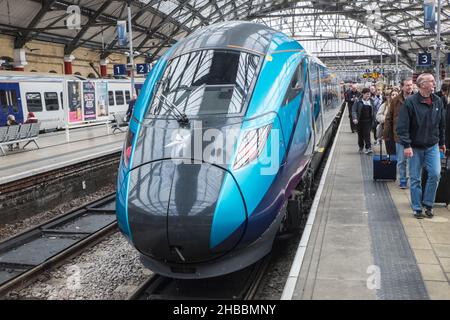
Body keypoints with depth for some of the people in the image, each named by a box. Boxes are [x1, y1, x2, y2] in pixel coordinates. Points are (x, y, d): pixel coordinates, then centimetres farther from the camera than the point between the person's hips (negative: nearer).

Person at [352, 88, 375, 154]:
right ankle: (361, 147, 27)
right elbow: (354, 110, -9)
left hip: (368, 121, 1)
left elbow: (374, 111, 12)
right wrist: (355, 118, -23)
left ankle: (368, 148, -6)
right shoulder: (358, 101, -5)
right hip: (360, 121, 0)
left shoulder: (371, 101, 5)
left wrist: (373, 120, 7)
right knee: (360, 134, 10)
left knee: (367, 134, -9)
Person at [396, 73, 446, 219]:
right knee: (415, 179, 4)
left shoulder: (438, 101, 3)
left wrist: (441, 142, 16)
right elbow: (402, 126, -14)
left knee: (435, 174, -8)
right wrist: (407, 145, -18)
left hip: (432, 146, 3)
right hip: (415, 147, -3)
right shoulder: (410, 102, -12)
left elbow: (442, 124, 14)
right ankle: (417, 208, 16)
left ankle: (428, 203, 11)